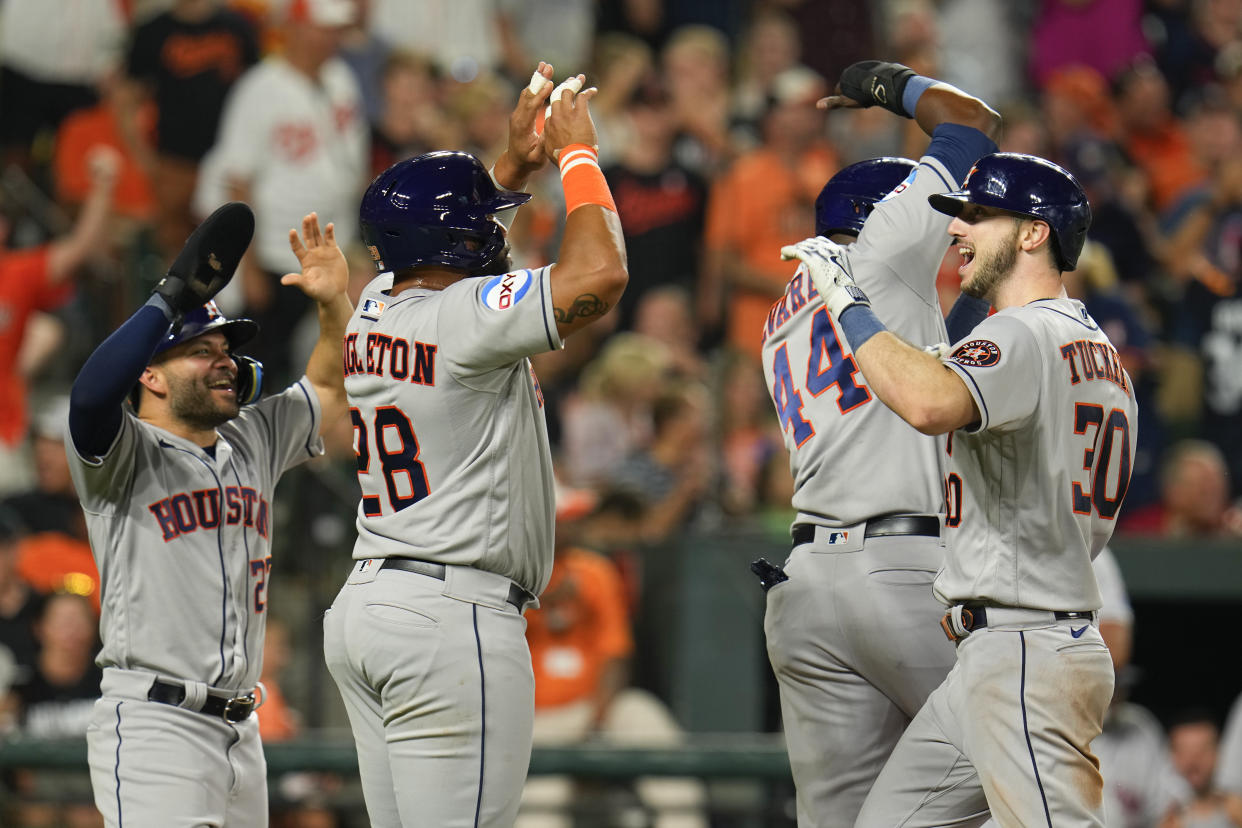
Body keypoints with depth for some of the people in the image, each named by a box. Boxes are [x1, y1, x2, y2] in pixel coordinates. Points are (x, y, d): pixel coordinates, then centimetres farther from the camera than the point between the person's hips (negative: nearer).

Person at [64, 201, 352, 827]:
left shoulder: (252, 444, 18)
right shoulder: (127, 454, -4)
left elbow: (330, 387, 27)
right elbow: (92, 394, -24)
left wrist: (334, 303, 8)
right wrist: (177, 294, -23)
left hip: (241, 732, 8)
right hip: (152, 727, -8)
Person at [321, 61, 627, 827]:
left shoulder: (375, 313, 12)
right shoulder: (466, 316, -13)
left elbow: (442, 246, 36)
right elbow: (599, 274, -22)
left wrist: (518, 162, 26)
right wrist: (577, 153, -7)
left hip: (364, 613, 9)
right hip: (454, 616, -9)